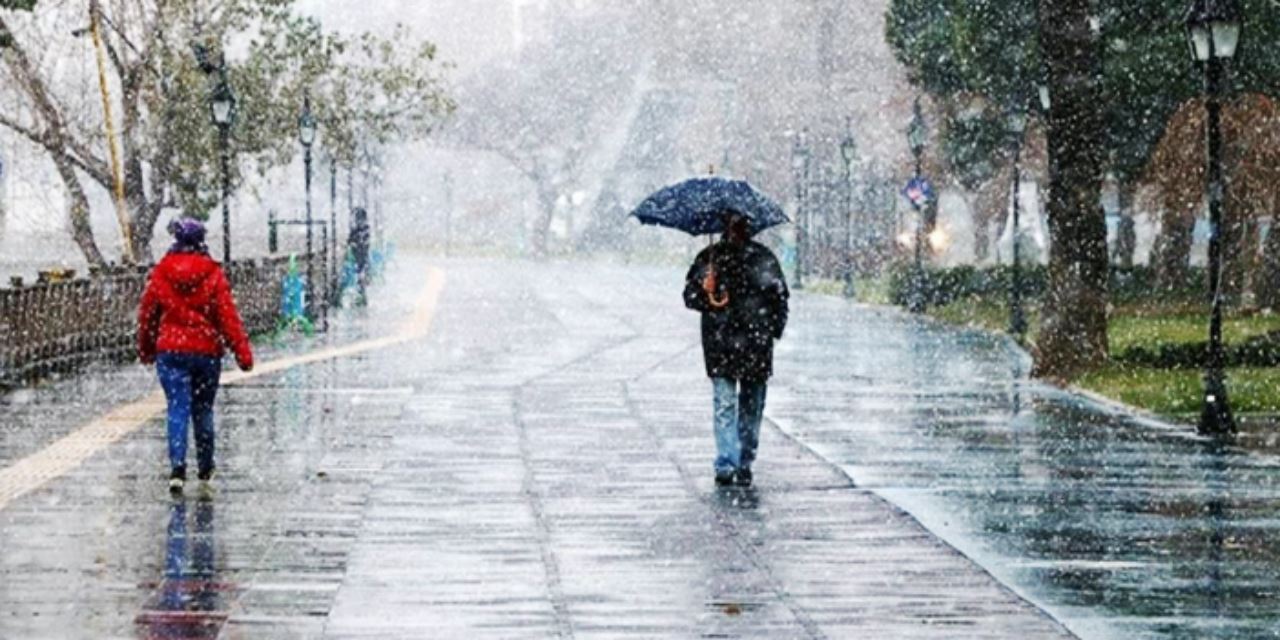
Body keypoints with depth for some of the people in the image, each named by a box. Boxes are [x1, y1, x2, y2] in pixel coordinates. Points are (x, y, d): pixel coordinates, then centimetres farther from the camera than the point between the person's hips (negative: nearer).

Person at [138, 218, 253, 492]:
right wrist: (243, 352, -2)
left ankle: (177, 465, -21)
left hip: (170, 350, 0)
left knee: (178, 409, -2)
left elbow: (147, 314, 8)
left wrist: (146, 350, 22)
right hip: (207, 351, 0)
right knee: (203, 410, 13)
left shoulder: (161, 274, 0)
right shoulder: (213, 274, -4)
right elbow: (228, 315, -6)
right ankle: (205, 469, 21)